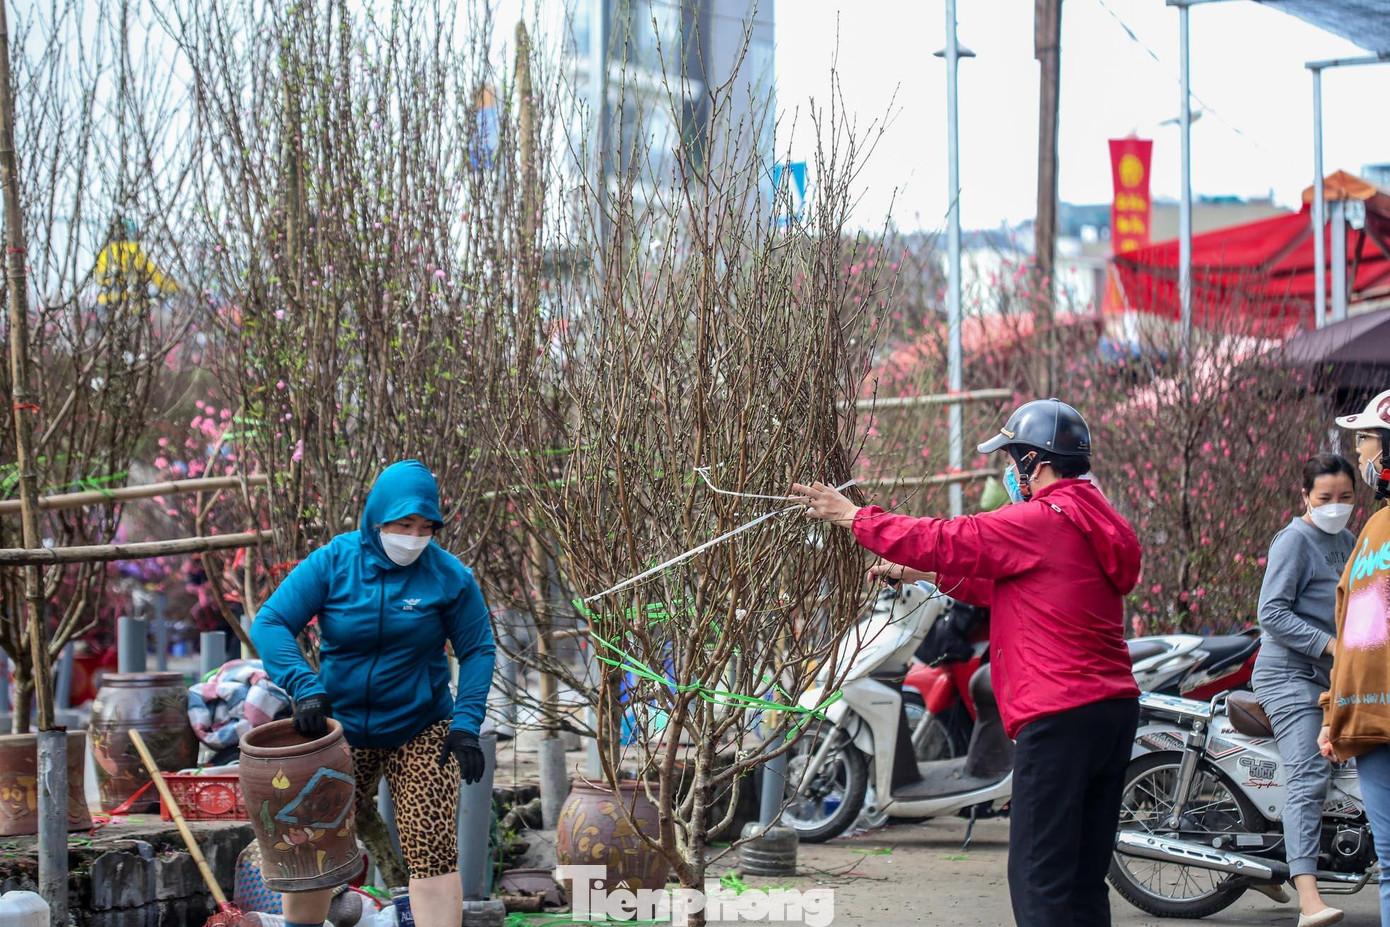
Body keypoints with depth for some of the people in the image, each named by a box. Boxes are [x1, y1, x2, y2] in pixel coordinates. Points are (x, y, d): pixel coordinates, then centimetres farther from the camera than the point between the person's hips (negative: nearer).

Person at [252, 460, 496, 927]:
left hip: (420, 734, -1)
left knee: (432, 851, -11)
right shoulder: (333, 562, -9)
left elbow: (477, 649, -1)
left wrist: (467, 722, -13)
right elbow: (269, 623, -13)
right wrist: (305, 688, -27)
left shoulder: (449, 576, -8)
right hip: (341, 728, 1)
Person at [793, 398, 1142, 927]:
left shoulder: (1042, 521, -11)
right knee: (1083, 879, 13)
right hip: (1115, 708, 10)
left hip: (1060, 717, -10)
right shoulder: (1098, 522, 19)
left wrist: (852, 516, 5)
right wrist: (923, 574, 29)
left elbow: (948, 542, -6)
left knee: (1039, 879, -8)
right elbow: (997, 582, 26)